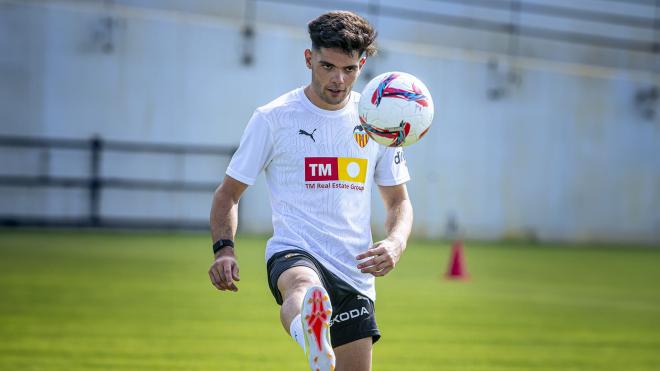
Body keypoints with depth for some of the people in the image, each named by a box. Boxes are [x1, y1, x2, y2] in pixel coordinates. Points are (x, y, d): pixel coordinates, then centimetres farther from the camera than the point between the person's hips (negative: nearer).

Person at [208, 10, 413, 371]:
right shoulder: (272, 118, 1)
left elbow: (398, 201, 18)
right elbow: (228, 192, 7)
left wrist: (395, 244, -4)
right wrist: (223, 248, -12)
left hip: (355, 273, 5)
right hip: (293, 255, -5)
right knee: (303, 287, -40)